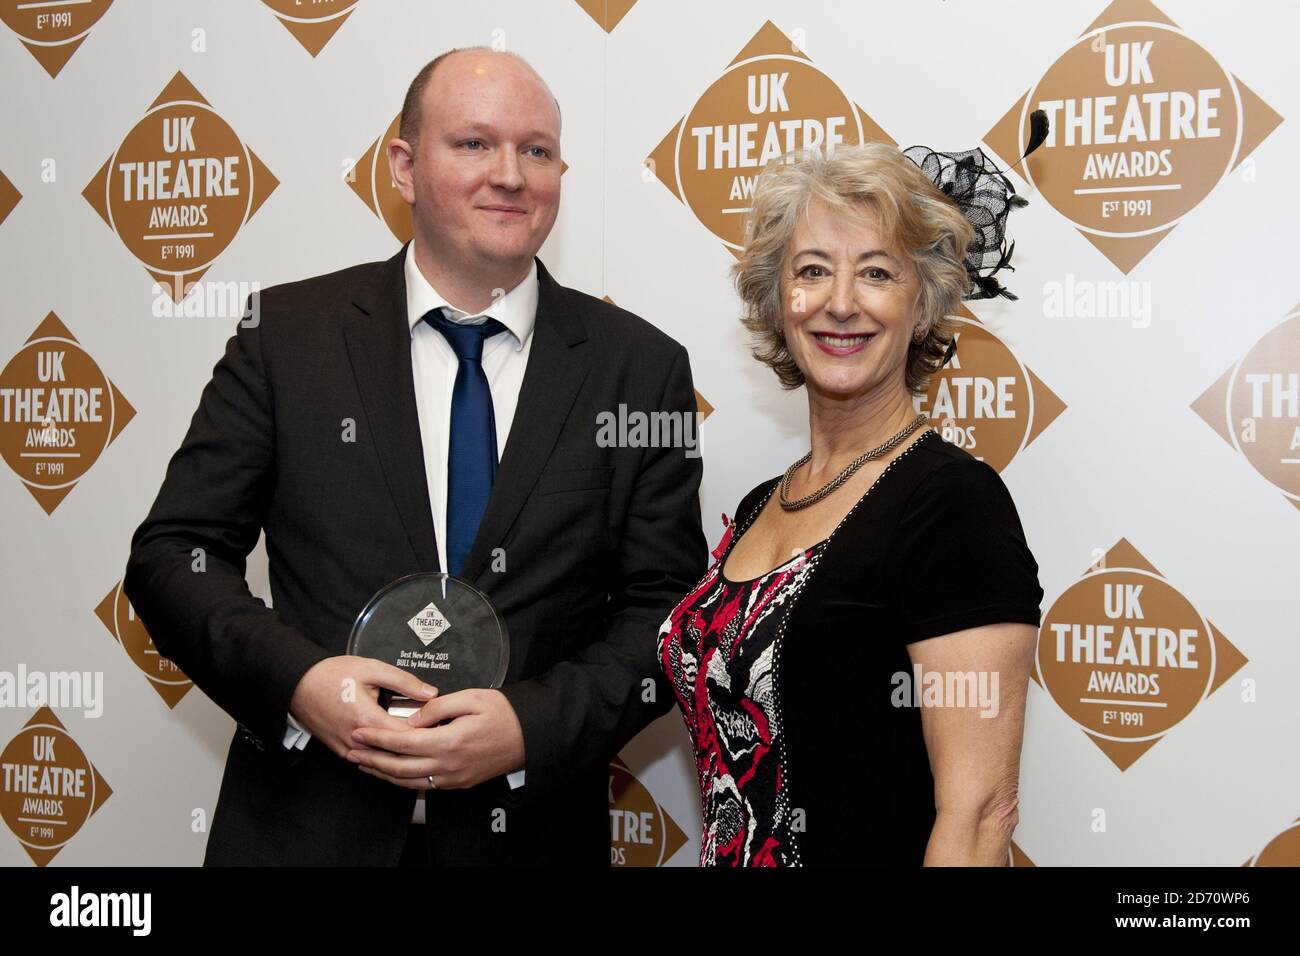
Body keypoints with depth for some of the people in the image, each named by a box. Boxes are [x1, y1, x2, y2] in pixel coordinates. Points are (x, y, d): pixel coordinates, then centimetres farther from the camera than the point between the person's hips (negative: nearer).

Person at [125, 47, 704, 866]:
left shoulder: (642, 368, -3)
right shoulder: (288, 334, -3)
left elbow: (669, 609, -3)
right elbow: (173, 551, -2)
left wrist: (534, 723, -18)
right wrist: (297, 679, -18)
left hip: (531, 828, 1)